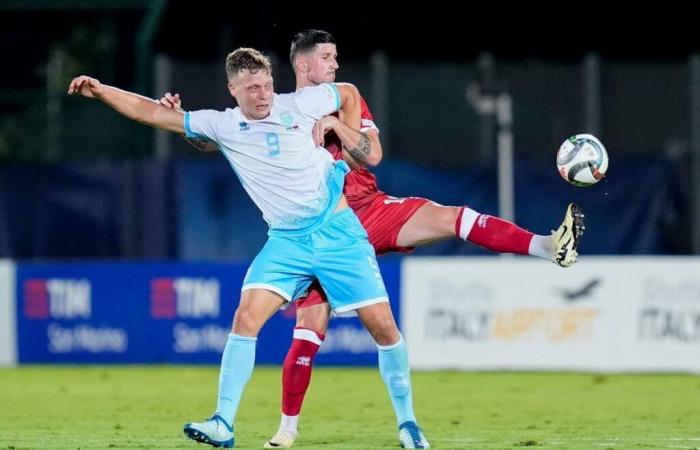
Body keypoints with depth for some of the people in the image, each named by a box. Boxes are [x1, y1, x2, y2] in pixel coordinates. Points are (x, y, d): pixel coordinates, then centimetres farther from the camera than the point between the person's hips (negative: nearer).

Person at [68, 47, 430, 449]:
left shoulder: (302, 105, -4)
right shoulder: (222, 126, -1)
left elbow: (349, 93, 15)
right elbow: (151, 113, -1)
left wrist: (349, 138, 5)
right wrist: (100, 91, -9)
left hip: (338, 231, -1)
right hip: (286, 241, 2)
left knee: (383, 326, -4)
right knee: (245, 319, -17)